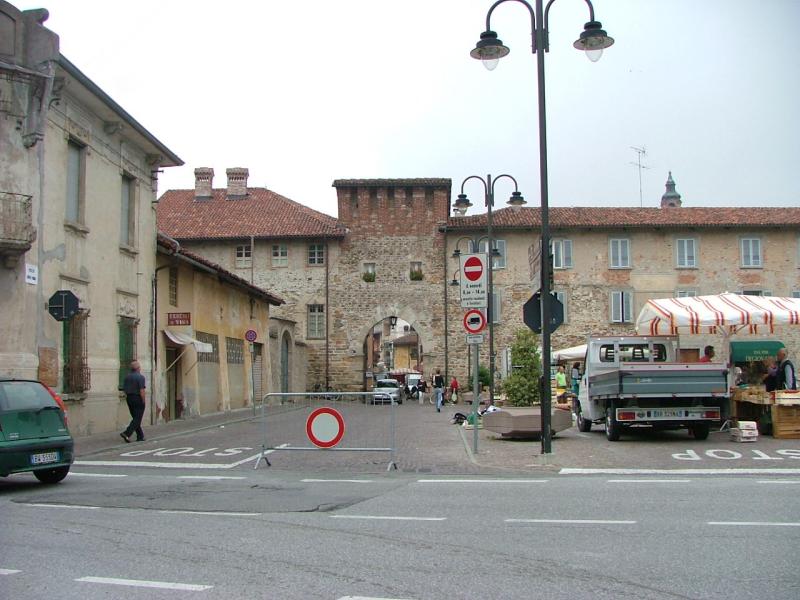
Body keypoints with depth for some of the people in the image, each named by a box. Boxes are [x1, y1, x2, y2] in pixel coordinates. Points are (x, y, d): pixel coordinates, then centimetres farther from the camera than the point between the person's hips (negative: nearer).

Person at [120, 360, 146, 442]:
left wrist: (127, 398, 17)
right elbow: (141, 391, -19)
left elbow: (124, 389, 10)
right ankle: (127, 433, -17)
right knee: (137, 419, -4)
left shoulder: (127, 376, 8)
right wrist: (143, 401, -12)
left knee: (135, 418, 14)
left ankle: (140, 436, 16)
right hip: (138, 399, -7)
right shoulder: (140, 377, -13)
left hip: (129, 398, 7)